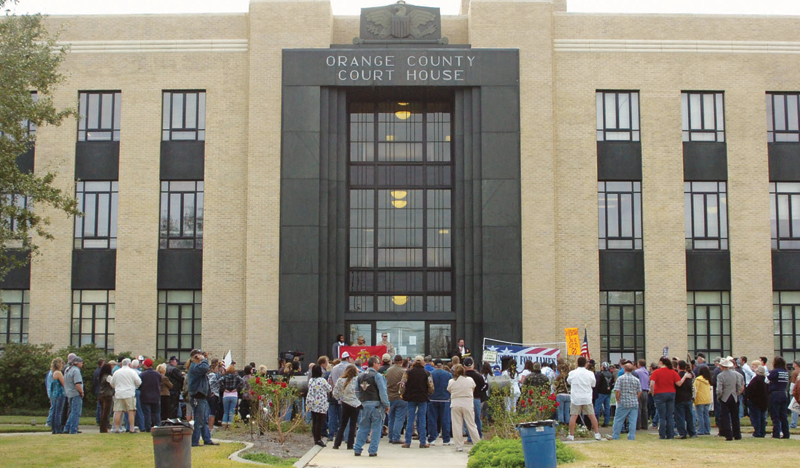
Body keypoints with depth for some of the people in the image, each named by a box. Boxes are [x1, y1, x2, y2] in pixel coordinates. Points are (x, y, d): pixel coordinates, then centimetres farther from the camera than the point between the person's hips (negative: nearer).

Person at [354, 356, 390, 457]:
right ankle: (373, 450, 2)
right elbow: (382, 391, -12)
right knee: (376, 428, 2)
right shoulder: (377, 376, -9)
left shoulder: (360, 376, 10)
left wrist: (359, 403, 17)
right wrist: (386, 404, -6)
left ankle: (357, 449, 10)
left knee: (363, 428, 13)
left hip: (364, 404, 6)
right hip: (376, 404, -6)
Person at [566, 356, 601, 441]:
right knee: (591, 415, 8)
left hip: (576, 398, -1)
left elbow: (568, 381, 14)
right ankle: (597, 434, 11)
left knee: (573, 416, 2)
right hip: (587, 398, 1)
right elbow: (593, 384, 10)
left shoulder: (572, 373, -6)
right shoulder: (590, 373, -4)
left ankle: (571, 435, 2)